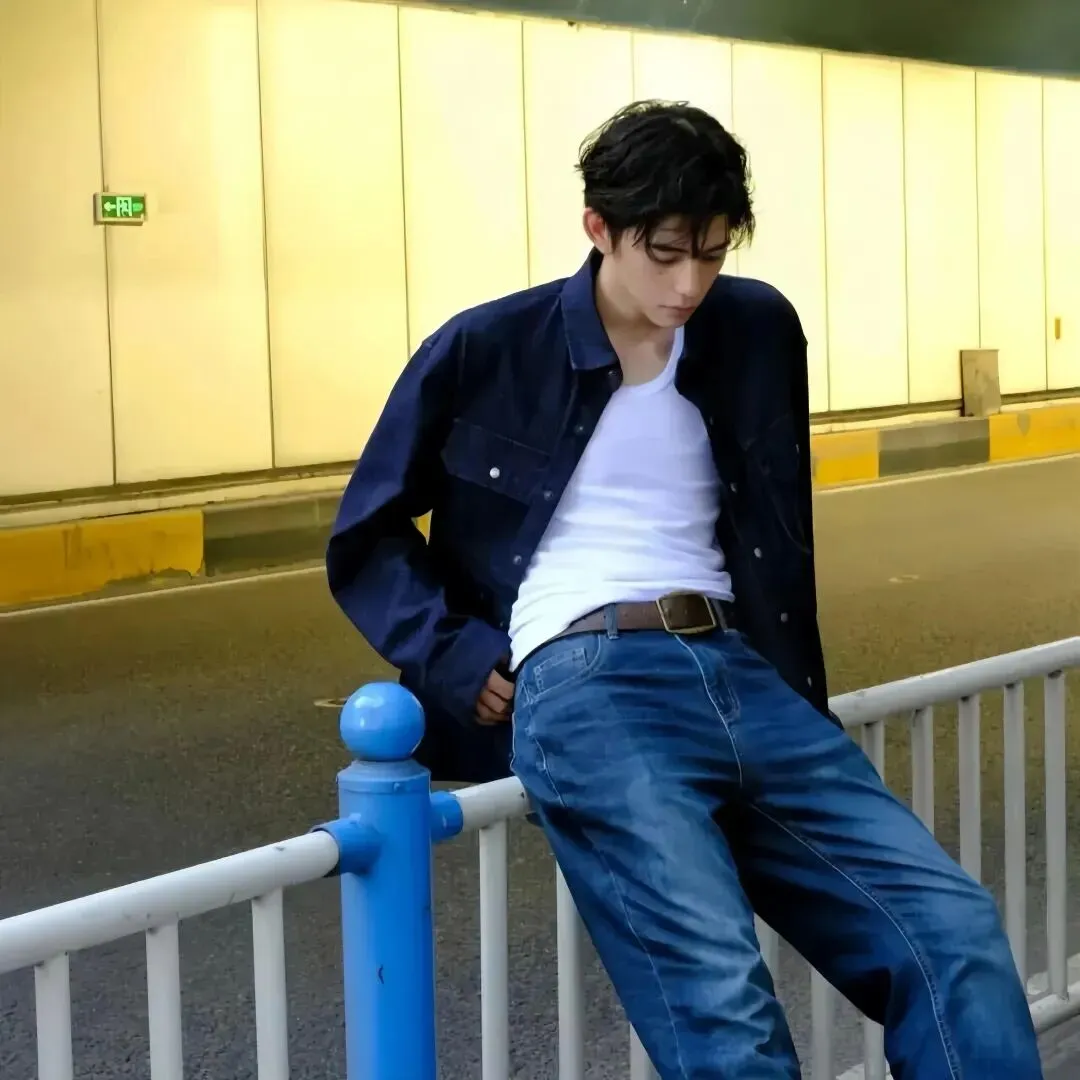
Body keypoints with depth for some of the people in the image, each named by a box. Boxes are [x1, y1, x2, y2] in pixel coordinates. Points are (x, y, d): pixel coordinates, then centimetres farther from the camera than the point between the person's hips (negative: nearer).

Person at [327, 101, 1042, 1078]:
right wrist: (461, 662, -2)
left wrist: (797, 688, 16)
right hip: (581, 684, -4)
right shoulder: (483, 351, 3)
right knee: (721, 998, -26)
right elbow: (366, 538, 11)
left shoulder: (760, 330, 12)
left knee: (956, 930, -14)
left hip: (742, 674, 5)